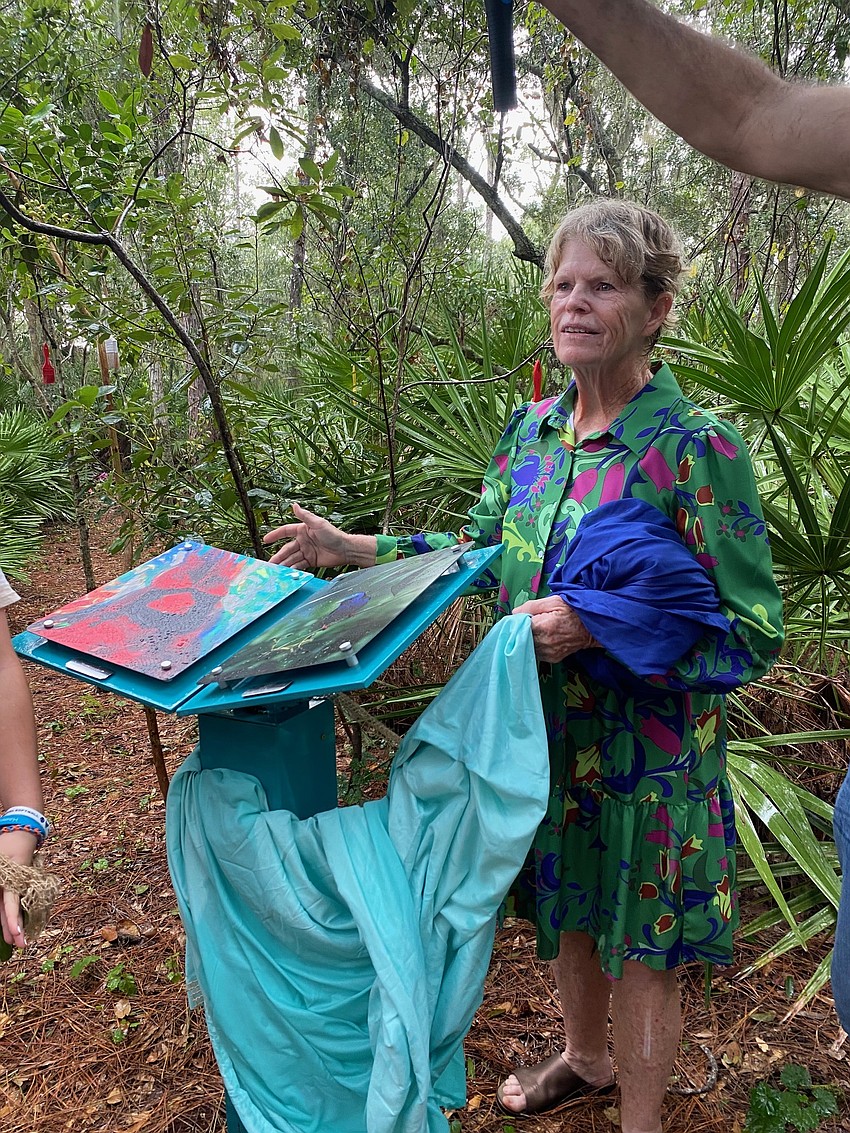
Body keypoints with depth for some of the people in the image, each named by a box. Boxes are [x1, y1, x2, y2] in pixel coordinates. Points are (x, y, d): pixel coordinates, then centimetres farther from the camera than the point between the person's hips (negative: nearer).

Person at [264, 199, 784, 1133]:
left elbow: (752, 635, -19)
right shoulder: (532, 428, -1)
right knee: (566, 914, 26)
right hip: (543, 731, 6)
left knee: (639, 948, 15)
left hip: (645, 754, -6)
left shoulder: (696, 448, -20)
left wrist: (598, 631, -29)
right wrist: (353, 548, 3)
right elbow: (480, 551, 10)